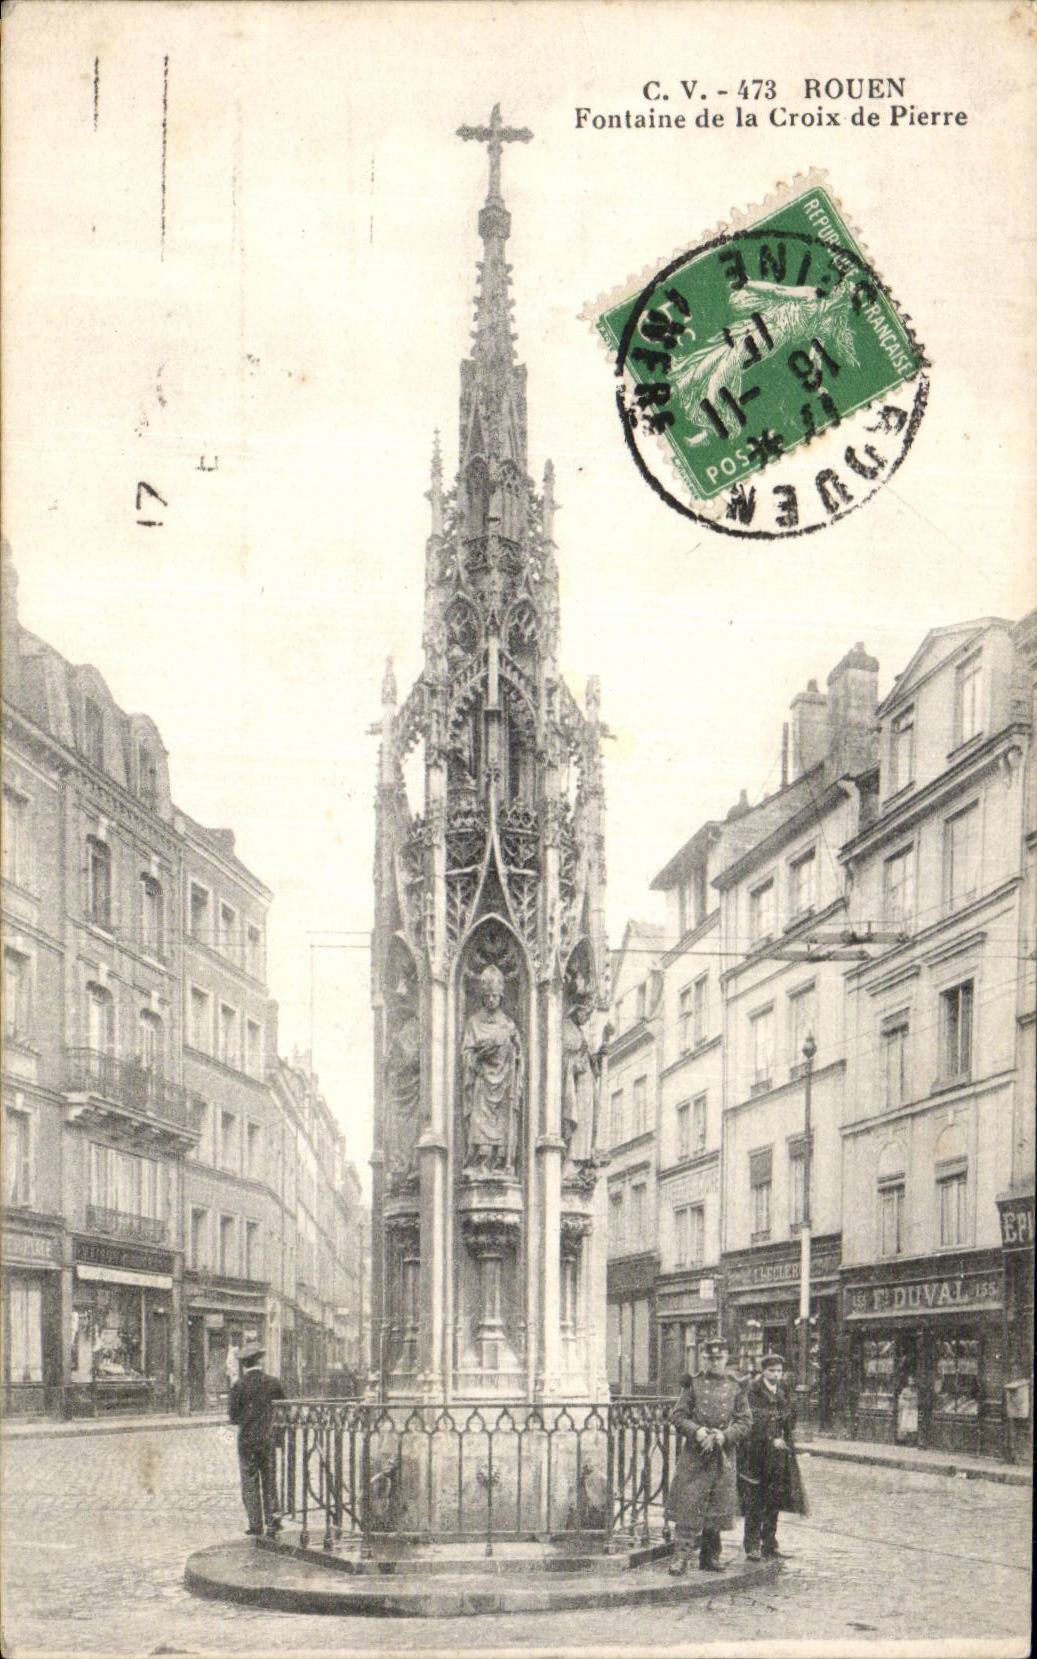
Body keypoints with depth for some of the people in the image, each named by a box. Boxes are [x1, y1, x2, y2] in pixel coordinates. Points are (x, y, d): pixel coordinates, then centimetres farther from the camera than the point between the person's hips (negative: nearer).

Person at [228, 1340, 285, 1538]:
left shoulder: (239, 1385, -11)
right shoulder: (273, 1383, -3)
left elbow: (233, 1415, -8)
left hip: (247, 1440, -3)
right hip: (268, 1439, 3)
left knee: (250, 1482, 5)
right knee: (270, 1480, 14)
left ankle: (255, 1525, 5)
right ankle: (273, 1519, 9)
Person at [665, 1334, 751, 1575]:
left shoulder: (735, 1387, 6)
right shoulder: (693, 1385, 3)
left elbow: (745, 1421, 5)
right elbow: (677, 1416, 2)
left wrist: (725, 1435, -12)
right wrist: (696, 1430, -15)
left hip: (724, 1456, 2)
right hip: (694, 1455, -2)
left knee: (718, 1508, 7)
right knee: (688, 1503, -8)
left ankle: (711, 1557, 18)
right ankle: (681, 1555, -7)